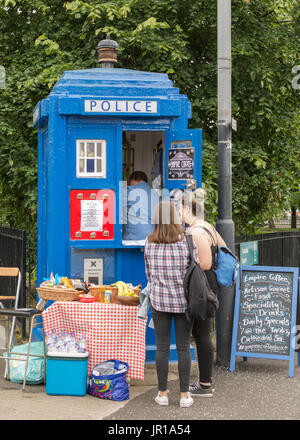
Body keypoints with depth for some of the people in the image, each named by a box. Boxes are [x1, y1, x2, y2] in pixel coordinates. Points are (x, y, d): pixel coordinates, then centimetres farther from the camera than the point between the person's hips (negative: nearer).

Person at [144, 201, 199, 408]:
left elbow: (149, 272, 6)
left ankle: (163, 393, 14)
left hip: (159, 300, 1)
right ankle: (184, 394, 11)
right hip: (183, 301, -1)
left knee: (162, 347, 8)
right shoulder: (187, 241, -10)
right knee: (183, 348, 7)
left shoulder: (150, 243, -4)